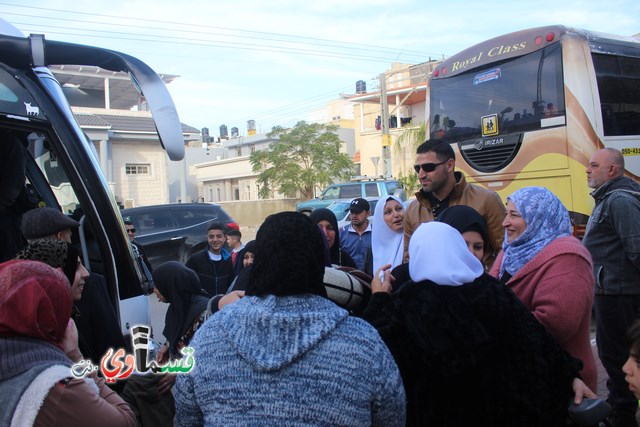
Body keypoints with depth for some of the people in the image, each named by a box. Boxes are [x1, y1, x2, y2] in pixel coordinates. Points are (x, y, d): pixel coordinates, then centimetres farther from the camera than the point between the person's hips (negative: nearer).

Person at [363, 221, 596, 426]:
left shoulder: (408, 301, -19)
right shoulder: (493, 289, -10)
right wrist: (570, 376, 3)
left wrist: (379, 298, 0)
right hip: (498, 405, 3)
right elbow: (536, 338, -7)